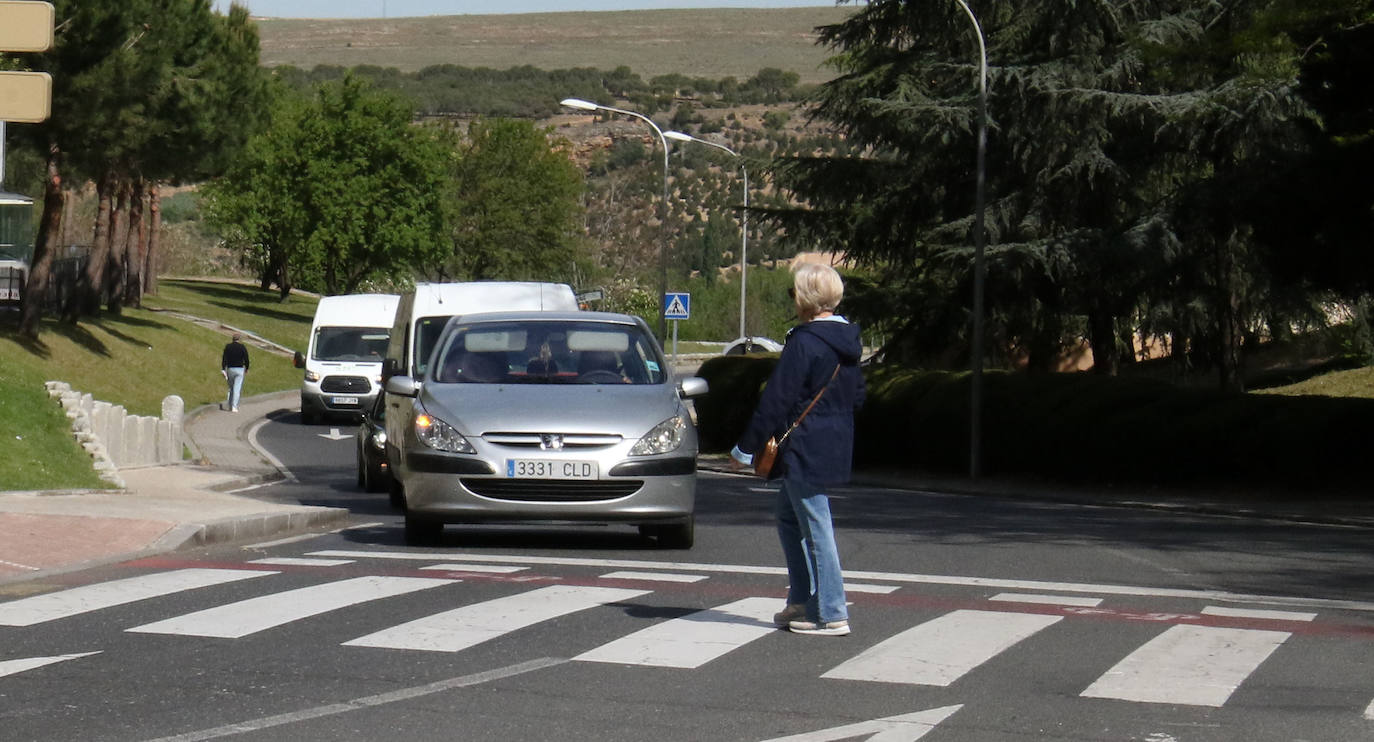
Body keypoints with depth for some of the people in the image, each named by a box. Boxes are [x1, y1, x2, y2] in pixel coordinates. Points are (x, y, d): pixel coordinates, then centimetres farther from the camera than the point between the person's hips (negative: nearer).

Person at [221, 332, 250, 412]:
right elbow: (246, 359, -5)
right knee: (237, 389, -4)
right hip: (240, 369, -2)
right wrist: (246, 369, 10)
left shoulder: (228, 347, 0)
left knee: (231, 388, 16)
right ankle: (234, 407, -12)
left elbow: (224, 358, -6)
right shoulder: (242, 347, -5)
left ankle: (230, 406, 15)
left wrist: (223, 370, -7)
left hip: (230, 369, 2)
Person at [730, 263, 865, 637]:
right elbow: (856, 395, 17)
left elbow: (776, 400, -17)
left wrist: (746, 448, -11)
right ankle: (802, 601, 25)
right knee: (790, 519, 21)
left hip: (805, 449, -9)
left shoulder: (804, 343, -18)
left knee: (816, 528, -4)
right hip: (835, 447, 9)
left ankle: (831, 614, -1)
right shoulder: (848, 340, 8)